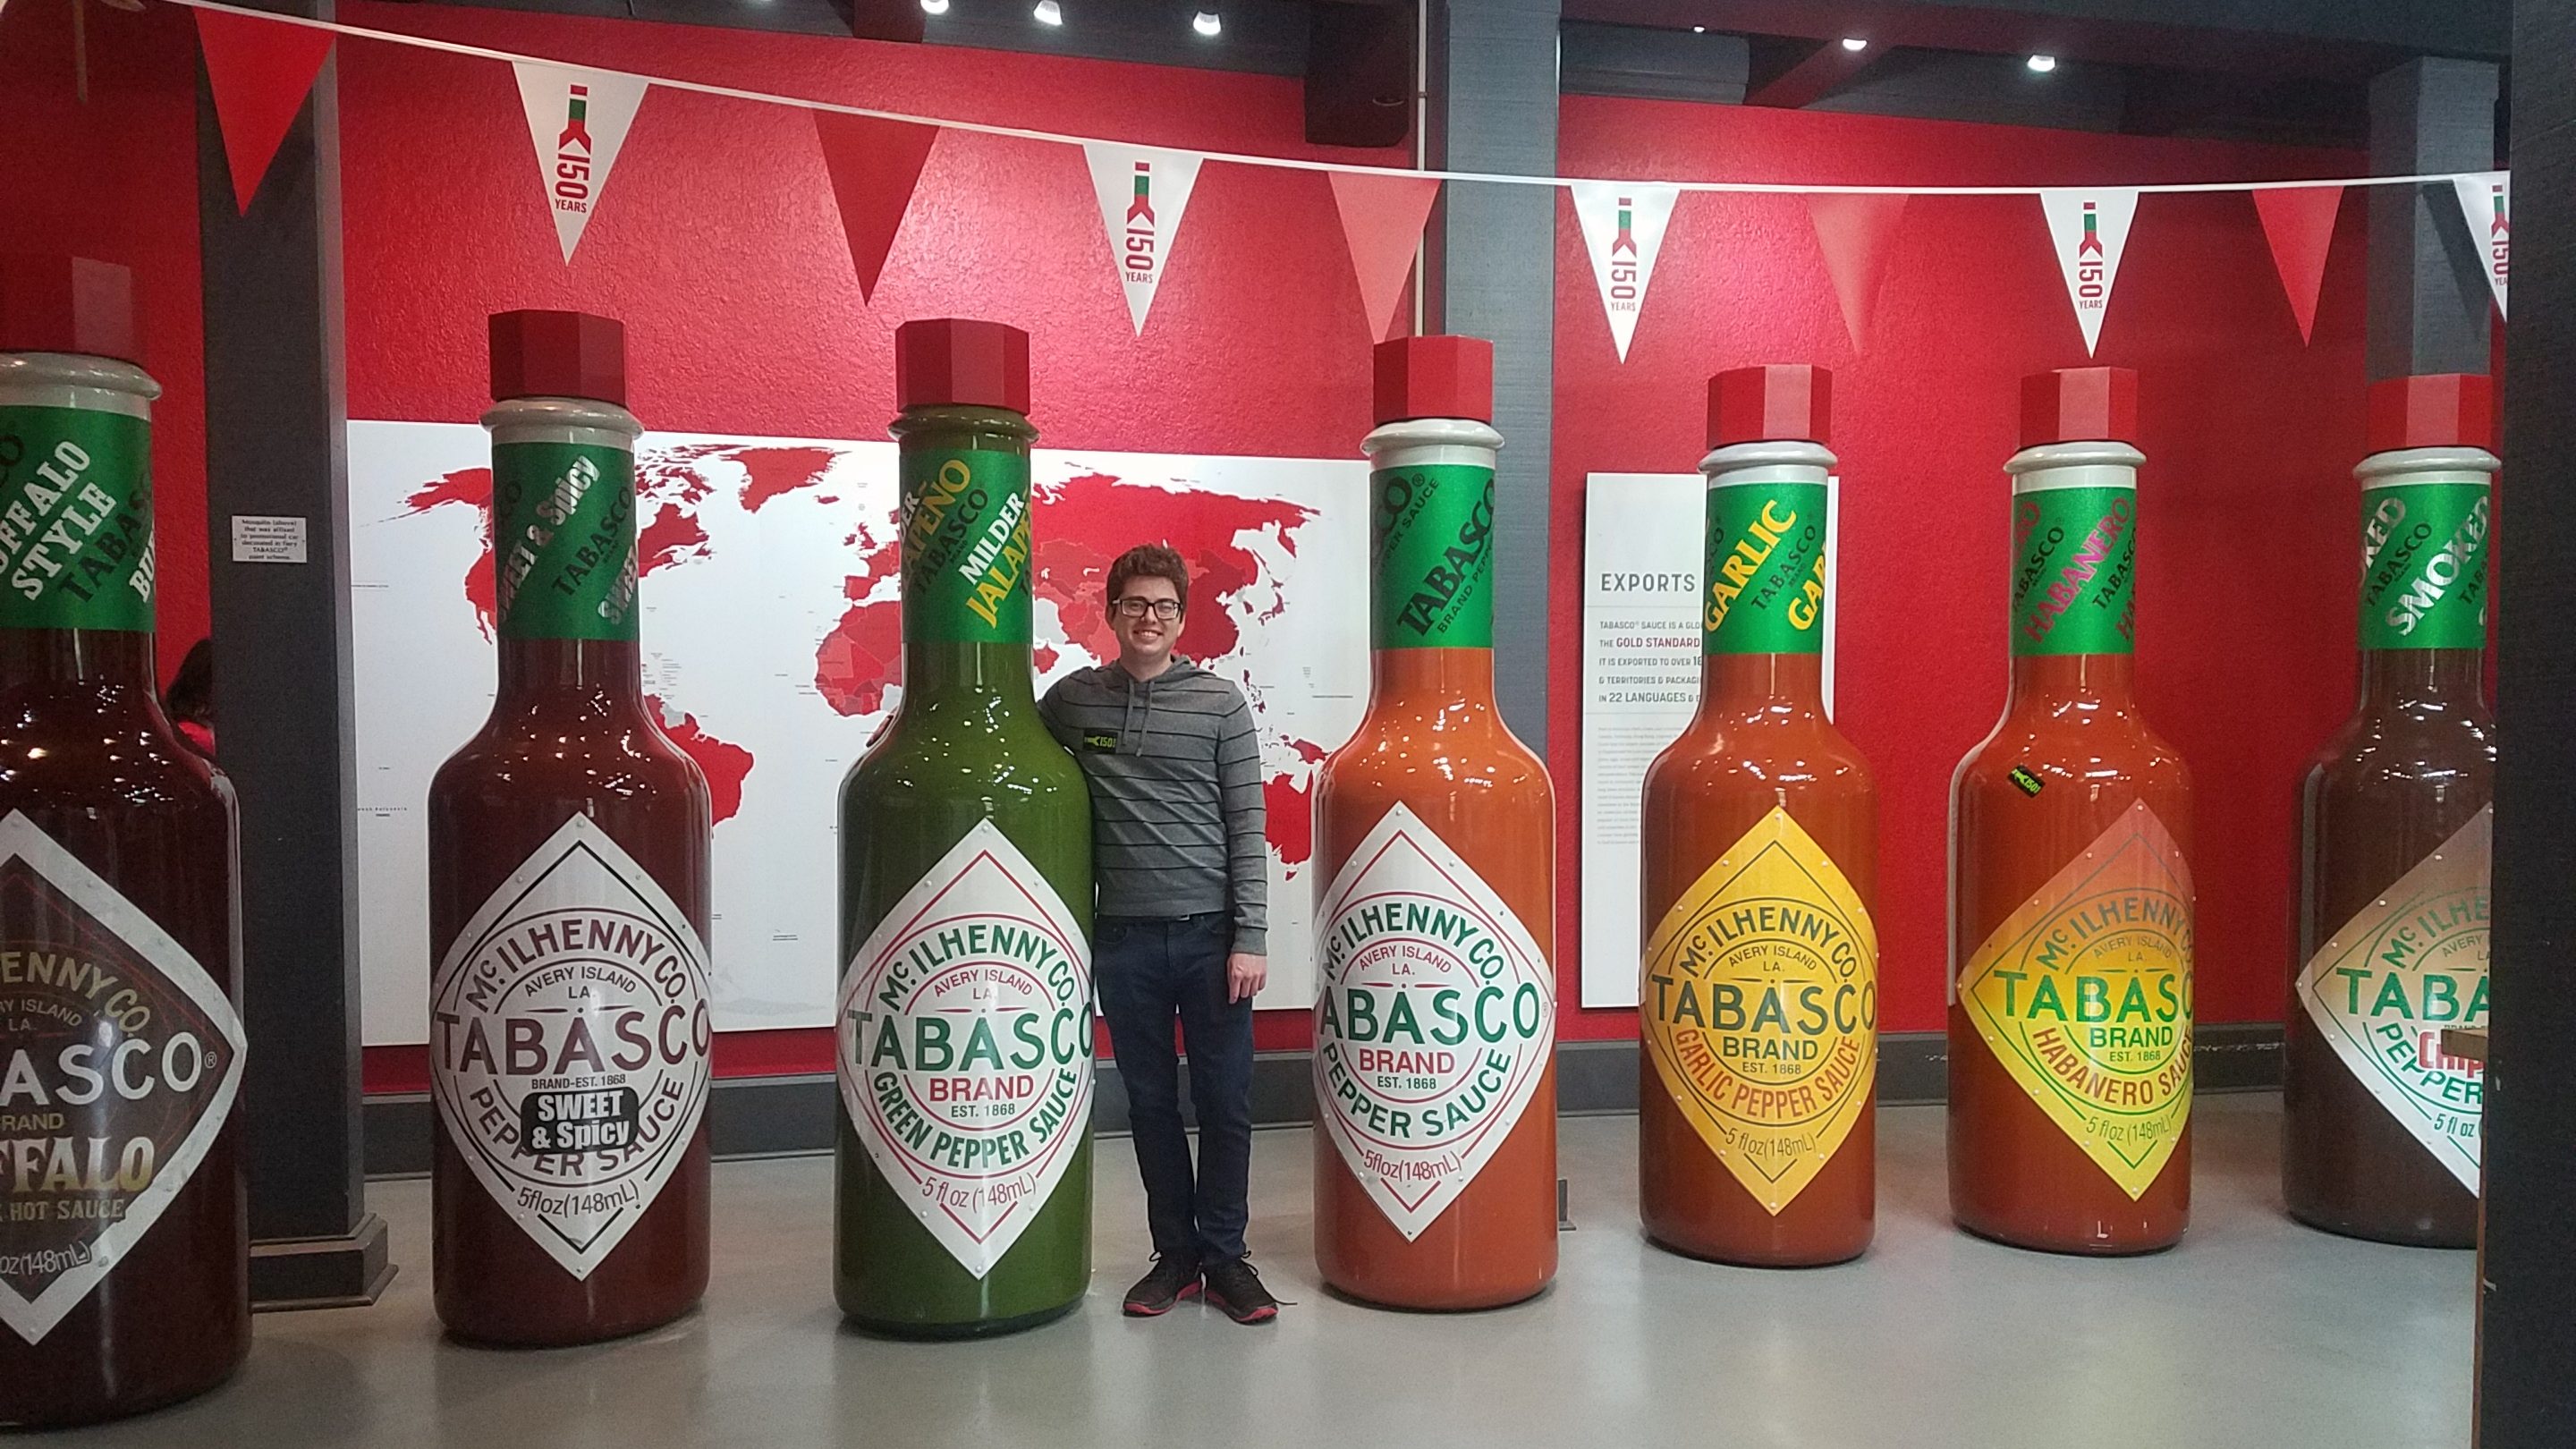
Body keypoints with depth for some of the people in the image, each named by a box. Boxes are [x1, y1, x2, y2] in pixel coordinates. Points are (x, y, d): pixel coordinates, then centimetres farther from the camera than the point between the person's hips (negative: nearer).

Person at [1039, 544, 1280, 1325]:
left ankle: (1225, 1254, 18)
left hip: (1211, 935, -1)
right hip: (1123, 938, 2)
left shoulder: (1219, 704, 1)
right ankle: (1176, 1253, 23)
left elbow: (1246, 829, -1)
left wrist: (1250, 938, -7)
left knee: (1225, 1101, 4)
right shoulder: (1070, 700, 5)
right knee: (1151, 1102, 10)